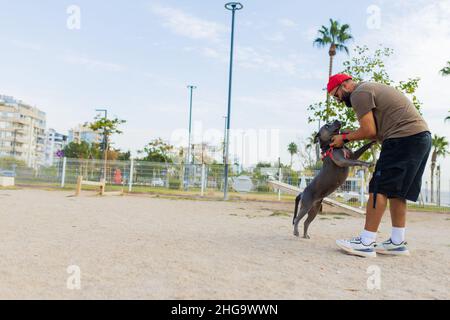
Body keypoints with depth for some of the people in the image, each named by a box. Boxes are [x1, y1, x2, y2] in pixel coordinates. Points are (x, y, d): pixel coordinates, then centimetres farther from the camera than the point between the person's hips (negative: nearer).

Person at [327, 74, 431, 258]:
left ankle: (366, 243, -10)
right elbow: (377, 131, 19)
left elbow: (369, 131, -12)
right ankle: (398, 242, 13)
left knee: (379, 188, -11)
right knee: (396, 191, 11)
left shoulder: (359, 93, -5)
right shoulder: (370, 89, 26)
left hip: (404, 138, -10)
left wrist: (345, 138, 2)